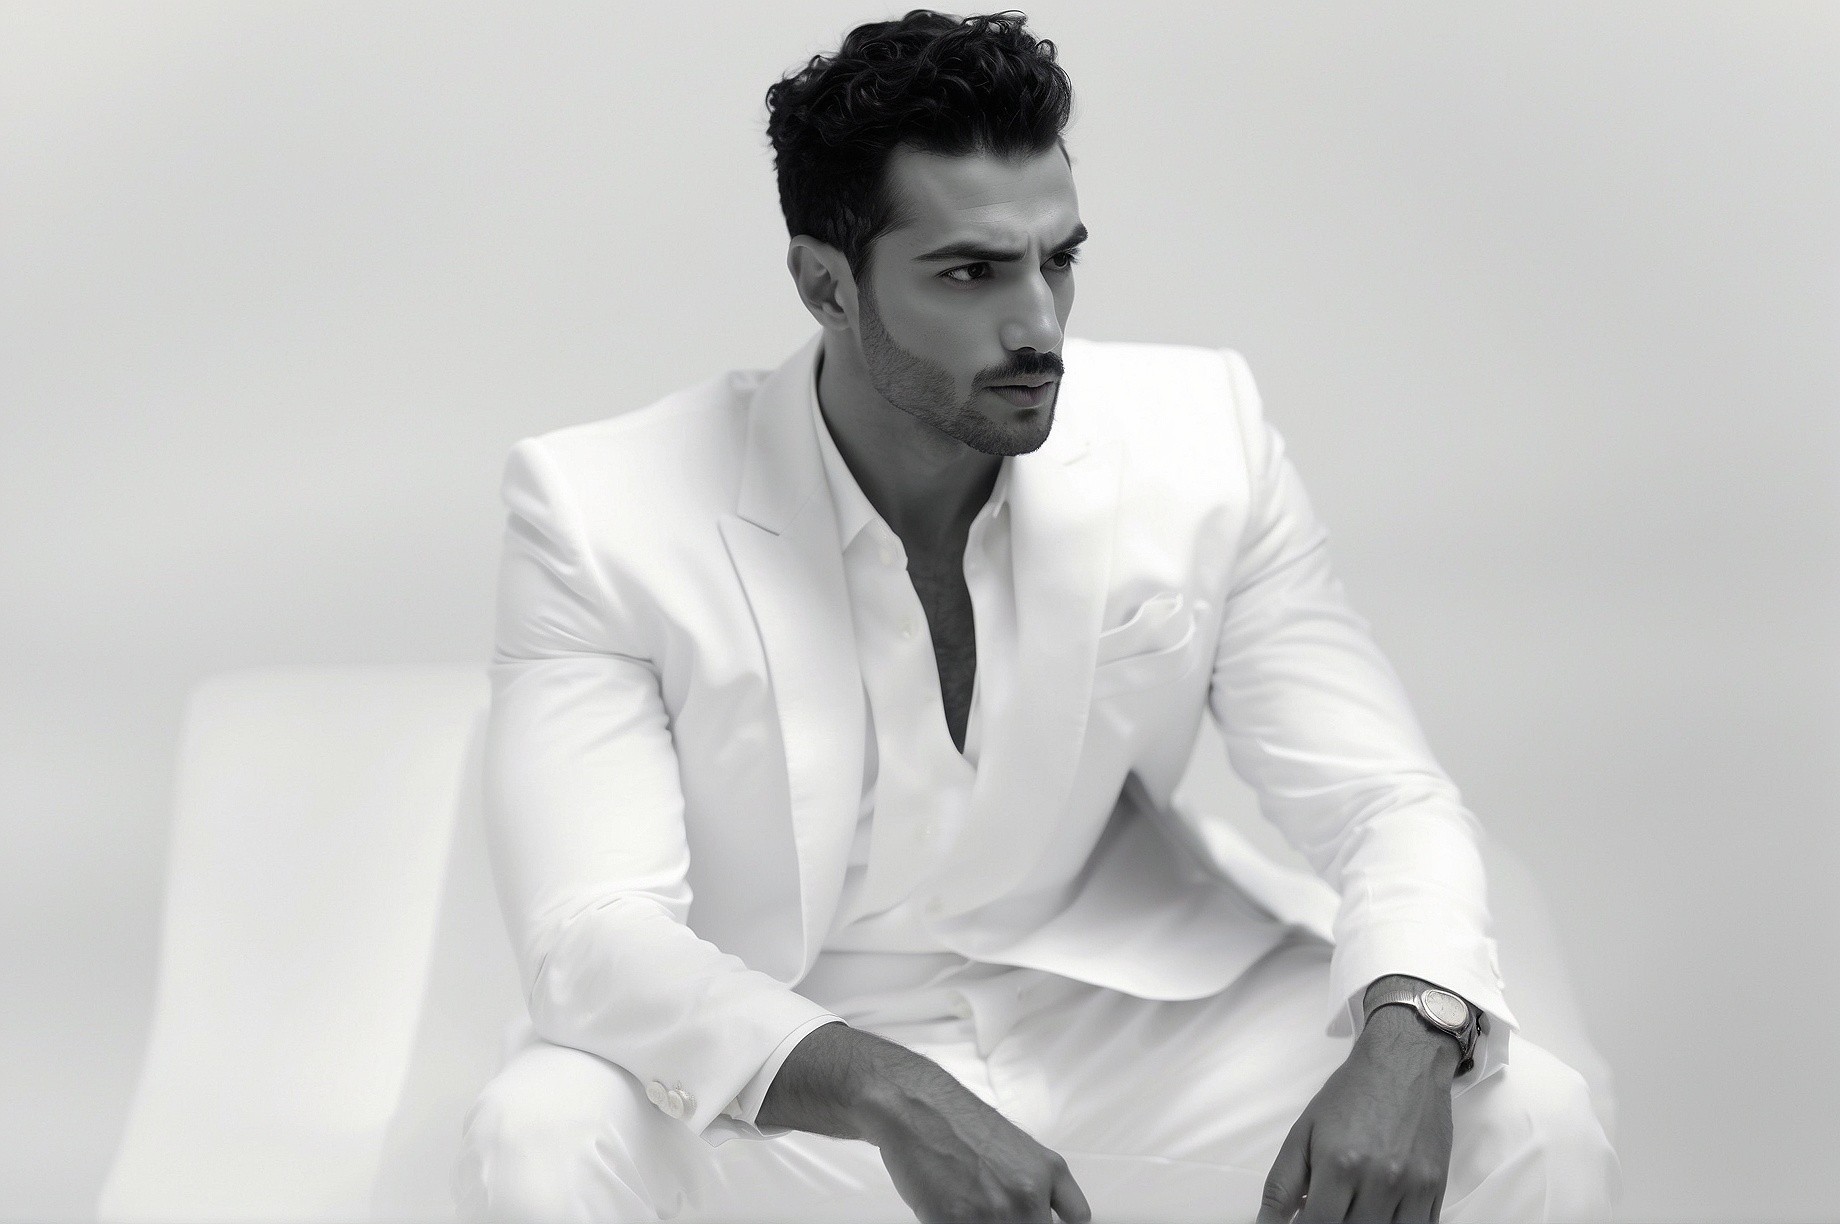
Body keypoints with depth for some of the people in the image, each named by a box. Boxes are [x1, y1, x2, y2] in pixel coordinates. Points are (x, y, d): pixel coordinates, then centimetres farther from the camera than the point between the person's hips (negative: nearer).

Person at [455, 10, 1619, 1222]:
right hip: (775, 1072, -2)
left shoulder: (1201, 439, -9)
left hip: (1126, 1020, 2)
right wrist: (889, 1098, -41)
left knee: (1531, 1124, -18)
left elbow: (1386, 801, -8)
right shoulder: (602, 512, -17)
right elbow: (593, 928, -24)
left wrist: (1406, 1040, -31)